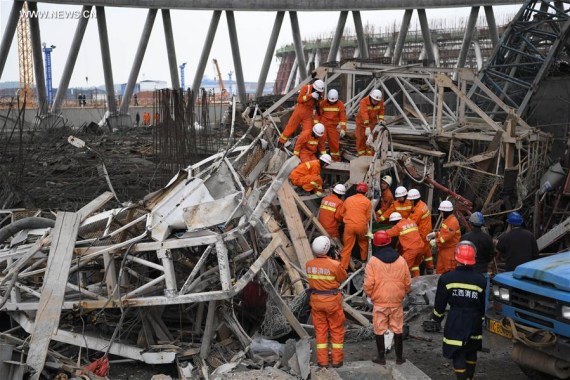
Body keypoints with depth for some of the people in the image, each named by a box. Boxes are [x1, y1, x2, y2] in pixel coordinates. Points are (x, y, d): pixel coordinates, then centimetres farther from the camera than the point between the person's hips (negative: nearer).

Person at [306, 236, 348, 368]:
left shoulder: (309, 264, -8)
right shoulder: (335, 265, -20)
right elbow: (343, 277, -4)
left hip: (316, 300, 3)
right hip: (332, 300, -3)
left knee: (320, 330, 14)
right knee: (337, 330, 12)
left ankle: (322, 360, 18)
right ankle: (337, 360, 18)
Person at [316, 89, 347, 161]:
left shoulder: (340, 104, -3)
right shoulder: (323, 103, -3)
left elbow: (343, 117, -6)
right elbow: (318, 114, 1)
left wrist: (343, 128, -13)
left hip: (333, 126, 0)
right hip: (323, 125, 0)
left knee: (334, 143, 1)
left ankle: (336, 159, 15)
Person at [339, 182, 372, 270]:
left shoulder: (348, 199, 9)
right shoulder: (367, 201, 2)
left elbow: (342, 213, 16)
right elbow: (368, 217, 4)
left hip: (349, 225, 1)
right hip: (362, 226, -1)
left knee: (347, 247, 2)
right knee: (363, 242, 27)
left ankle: (343, 267, -1)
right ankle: (364, 258, 43)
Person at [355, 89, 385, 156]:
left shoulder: (380, 102, -17)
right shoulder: (363, 102, -31)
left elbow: (381, 110, 1)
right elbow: (364, 114, -41)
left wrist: (381, 119, -16)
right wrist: (367, 126, -49)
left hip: (372, 121, 3)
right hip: (362, 121, -3)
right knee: (361, 138, 3)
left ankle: (370, 154, 3)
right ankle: (361, 154, 15)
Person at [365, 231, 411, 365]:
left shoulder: (373, 261, -12)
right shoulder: (401, 260, -2)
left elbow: (368, 284, -13)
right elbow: (407, 283, 4)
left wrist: (370, 295, 6)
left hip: (379, 302, -3)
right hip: (397, 302, 3)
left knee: (379, 330, 9)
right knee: (398, 329, 13)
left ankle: (381, 357, 15)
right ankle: (399, 357, 20)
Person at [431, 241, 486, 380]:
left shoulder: (446, 278, -10)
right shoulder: (481, 280, -5)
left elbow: (440, 303, -3)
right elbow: (484, 306, 4)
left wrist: (436, 318, 13)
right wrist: (484, 321, 17)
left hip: (455, 322, -3)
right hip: (474, 321, 3)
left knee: (458, 354, 2)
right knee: (471, 351, 21)